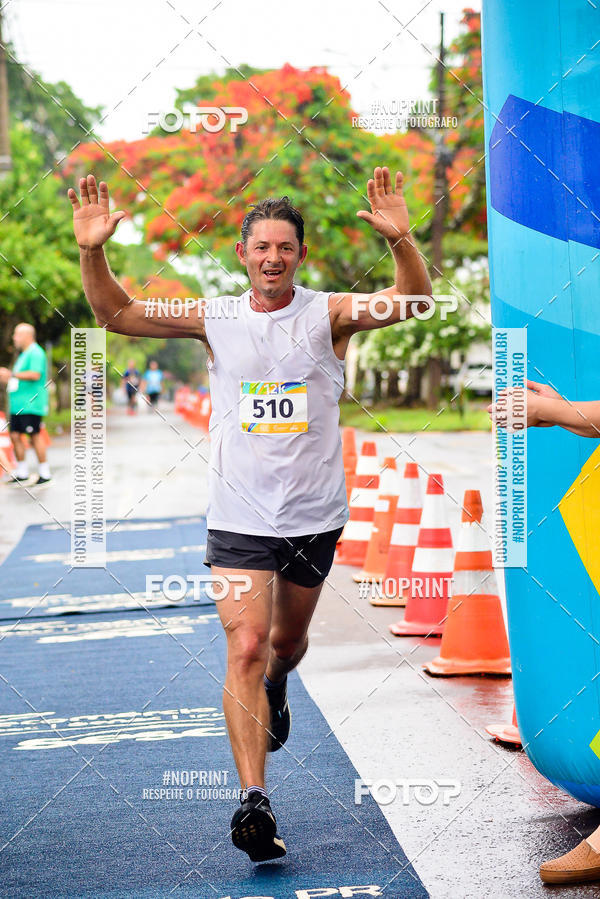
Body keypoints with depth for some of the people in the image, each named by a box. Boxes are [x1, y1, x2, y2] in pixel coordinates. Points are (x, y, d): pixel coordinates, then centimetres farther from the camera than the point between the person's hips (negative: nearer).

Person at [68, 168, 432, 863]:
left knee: (288, 638, 20)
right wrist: (92, 253, -15)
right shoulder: (214, 318, 1)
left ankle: (276, 687, 56)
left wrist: (400, 240, -33)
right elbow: (116, 315, 2)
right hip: (240, 516, -1)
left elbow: (414, 301, -16)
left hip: (314, 515, 1)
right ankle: (253, 799, -14)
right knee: (244, 648, -13)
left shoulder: (329, 313, -3)